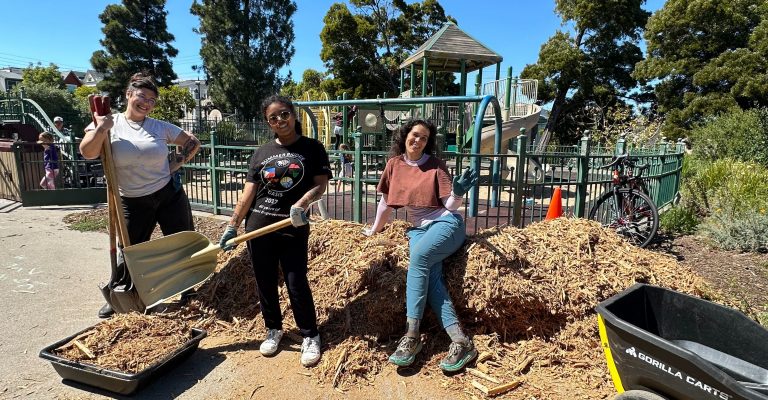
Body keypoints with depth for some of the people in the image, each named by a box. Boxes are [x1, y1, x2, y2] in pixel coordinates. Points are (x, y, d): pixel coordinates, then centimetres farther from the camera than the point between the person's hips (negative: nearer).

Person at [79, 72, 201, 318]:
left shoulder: (160, 127, 2)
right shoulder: (107, 124, -1)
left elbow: (193, 142, 9)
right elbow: (87, 152, -15)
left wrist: (177, 163, -1)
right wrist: (102, 127, -20)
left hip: (169, 195, 1)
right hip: (133, 203, 0)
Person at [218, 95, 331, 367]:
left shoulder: (312, 148, 0)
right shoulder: (261, 153, 9)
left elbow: (320, 184, -7)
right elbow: (248, 192, 7)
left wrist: (301, 203, -26)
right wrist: (232, 226, 2)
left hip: (293, 227, -3)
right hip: (258, 226, 4)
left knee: (296, 283, -1)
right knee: (265, 282, 13)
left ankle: (310, 336, 18)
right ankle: (273, 329, 34)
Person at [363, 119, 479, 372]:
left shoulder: (436, 165, -2)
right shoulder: (394, 164, 7)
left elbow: (450, 205, -4)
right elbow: (386, 201, 17)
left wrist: (458, 192, -25)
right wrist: (374, 230, 25)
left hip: (445, 222, -3)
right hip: (419, 227, 4)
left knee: (419, 255, -32)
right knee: (431, 274, -23)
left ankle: (411, 336, -28)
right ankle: (460, 341, -26)